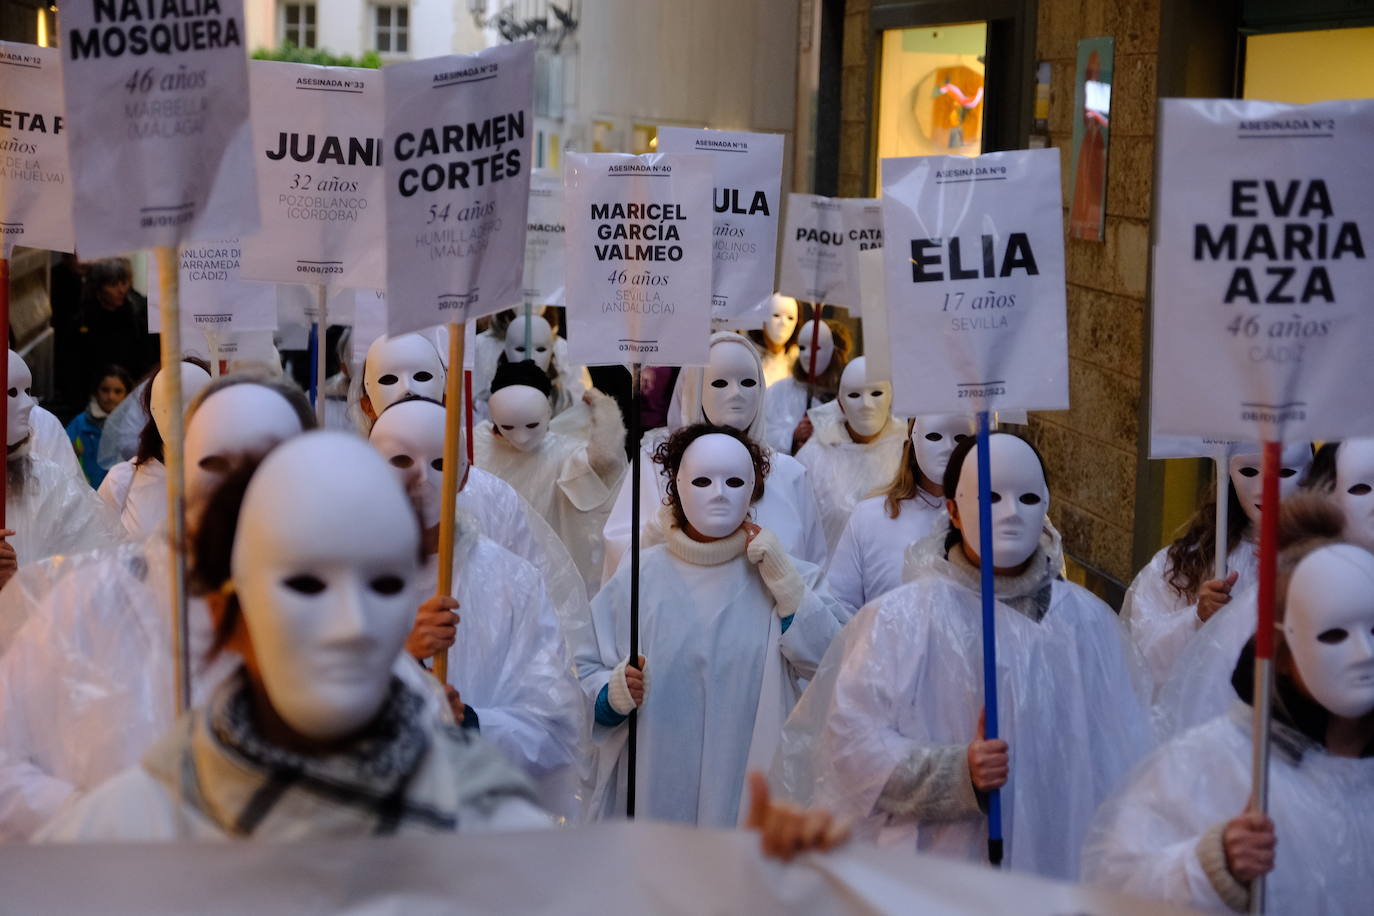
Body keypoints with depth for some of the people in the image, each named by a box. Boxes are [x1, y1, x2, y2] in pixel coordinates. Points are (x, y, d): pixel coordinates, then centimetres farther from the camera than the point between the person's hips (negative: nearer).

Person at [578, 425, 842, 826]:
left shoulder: (786, 575, 2)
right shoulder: (638, 576, 0)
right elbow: (586, 672, 1)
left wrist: (784, 582, -16)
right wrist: (615, 693, -20)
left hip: (751, 788, 0)